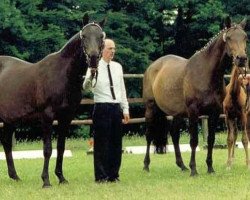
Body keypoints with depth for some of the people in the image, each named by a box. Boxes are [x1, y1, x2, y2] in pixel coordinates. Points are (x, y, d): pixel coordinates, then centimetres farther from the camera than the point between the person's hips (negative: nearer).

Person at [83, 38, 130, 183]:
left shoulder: (118, 67, 11)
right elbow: (86, 87, -18)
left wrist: (125, 109, 13)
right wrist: (90, 77, -39)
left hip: (117, 108, 5)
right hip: (102, 108, -5)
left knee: (116, 143, 7)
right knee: (102, 143, -2)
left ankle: (114, 175, 15)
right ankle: (101, 176, 4)